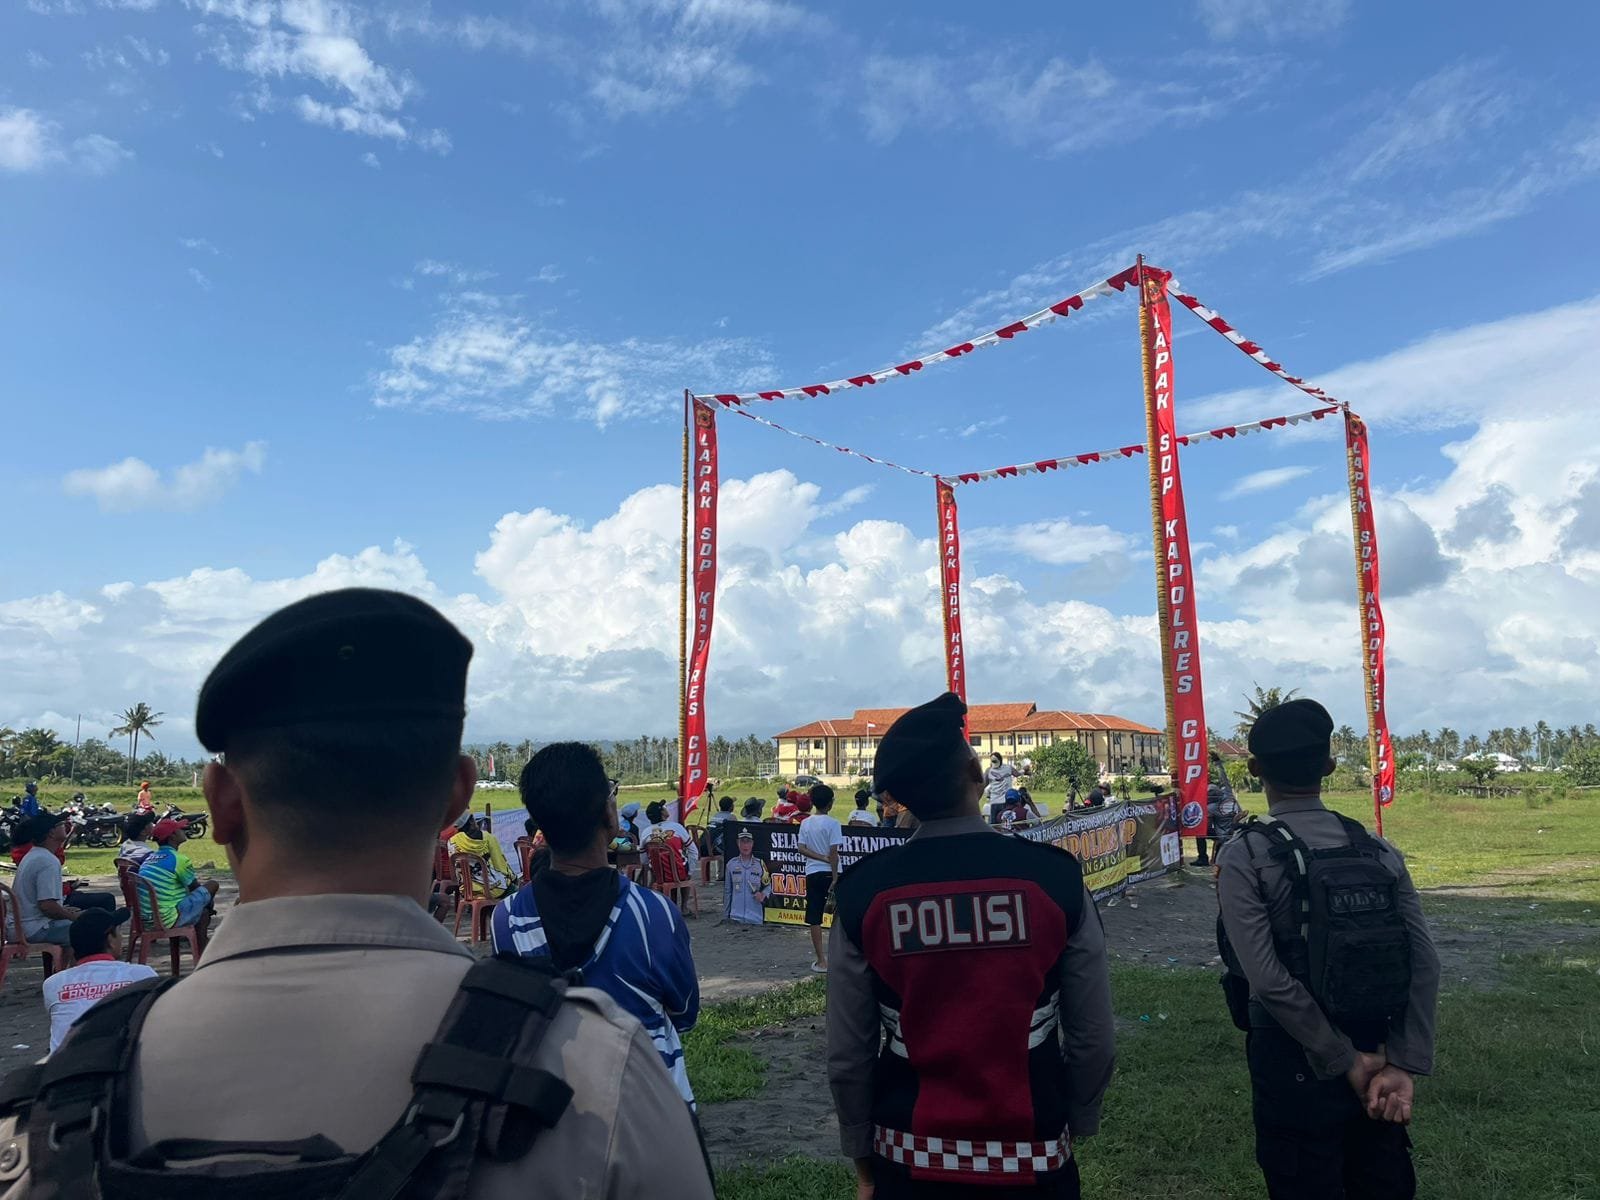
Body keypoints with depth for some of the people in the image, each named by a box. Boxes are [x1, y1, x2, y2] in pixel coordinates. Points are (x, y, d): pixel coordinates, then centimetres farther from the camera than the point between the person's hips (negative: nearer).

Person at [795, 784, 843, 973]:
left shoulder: (805, 823, 4)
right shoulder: (832, 824, -10)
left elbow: (801, 848, -4)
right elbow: (834, 853, -14)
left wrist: (821, 857, -5)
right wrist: (835, 878, -12)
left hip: (812, 873, 3)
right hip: (829, 873, -3)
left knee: (814, 918, 4)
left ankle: (821, 960, 2)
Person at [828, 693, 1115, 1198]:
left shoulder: (862, 892, -11)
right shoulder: (1055, 877, -13)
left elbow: (848, 1056, -5)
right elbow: (1092, 1040, -5)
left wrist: (863, 1157, 10)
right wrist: (1072, 1128, 13)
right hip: (1032, 1159, 0)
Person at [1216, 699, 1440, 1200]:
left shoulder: (1243, 858, -15)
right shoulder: (1380, 852, -1)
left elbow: (1271, 981, -21)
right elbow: (1424, 965, -6)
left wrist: (1346, 1062, -10)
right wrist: (1402, 1065, -6)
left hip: (1295, 1064, -4)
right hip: (1377, 1055, 5)